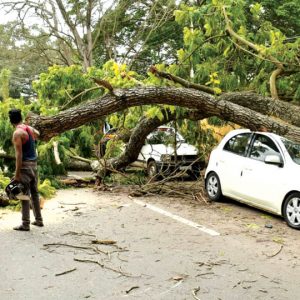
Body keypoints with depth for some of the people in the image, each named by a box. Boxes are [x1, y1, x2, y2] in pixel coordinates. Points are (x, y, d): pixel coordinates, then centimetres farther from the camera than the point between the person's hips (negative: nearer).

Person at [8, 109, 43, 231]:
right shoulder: (30, 128, 8)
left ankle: (25, 224, -1)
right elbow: (38, 134, 34)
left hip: (25, 165, -8)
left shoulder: (17, 133, -14)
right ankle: (39, 220, 22)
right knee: (34, 192, 15)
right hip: (34, 164, 8)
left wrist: (17, 173, -17)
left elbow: (19, 154, -19)